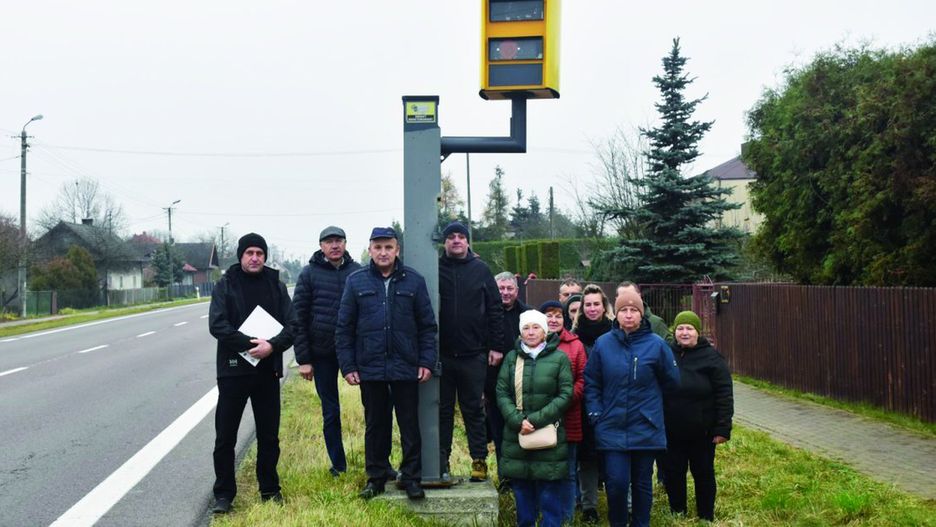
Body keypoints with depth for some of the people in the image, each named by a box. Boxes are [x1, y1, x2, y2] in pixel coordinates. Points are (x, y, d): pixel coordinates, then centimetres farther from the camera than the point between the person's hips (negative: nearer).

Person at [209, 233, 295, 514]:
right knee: (225, 437, 3)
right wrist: (250, 343, -22)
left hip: (267, 371, 2)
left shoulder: (276, 286, 5)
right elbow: (217, 325, -12)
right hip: (233, 370, -2)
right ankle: (224, 494, 14)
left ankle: (270, 489, 24)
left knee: (269, 436, 11)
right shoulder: (225, 285, -1)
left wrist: (272, 345, -20)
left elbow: (292, 324, -1)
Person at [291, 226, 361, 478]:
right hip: (322, 354, 0)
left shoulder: (358, 272, 2)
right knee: (330, 412, 9)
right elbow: (298, 318, 0)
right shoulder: (309, 274, 0)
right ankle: (338, 465, 21)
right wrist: (303, 359, -5)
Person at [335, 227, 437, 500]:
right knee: (375, 425, 11)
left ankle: (411, 478, 16)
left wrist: (427, 361, -3)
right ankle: (375, 477, 23)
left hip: (406, 367, 0)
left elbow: (427, 325, 4)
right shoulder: (356, 281, 2)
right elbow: (344, 327, 4)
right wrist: (347, 365, -2)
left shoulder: (414, 280, 2)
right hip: (370, 368, 1)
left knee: (410, 425, 6)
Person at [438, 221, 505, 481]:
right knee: (442, 410, 7)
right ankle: (441, 463, 15)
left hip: (473, 354, 0)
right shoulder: (434, 269, 3)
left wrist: (496, 346, -1)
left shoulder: (480, 270, 5)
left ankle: (479, 460, 13)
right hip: (441, 354, 0)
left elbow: (495, 310, 5)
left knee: (474, 410, 6)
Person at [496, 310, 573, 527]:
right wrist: (518, 421, -12)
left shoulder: (559, 358, 0)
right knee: (522, 493, 10)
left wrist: (536, 420, -13)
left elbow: (565, 395, -5)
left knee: (549, 494, 0)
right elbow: (502, 393, 3)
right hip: (516, 437, 3)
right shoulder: (511, 358, 8)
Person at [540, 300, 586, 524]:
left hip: (568, 420, 0)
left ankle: (566, 517, 19)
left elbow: (582, 379, 1)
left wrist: (568, 398, -13)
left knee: (568, 472, 9)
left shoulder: (575, 345, 5)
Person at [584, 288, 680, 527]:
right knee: (616, 483, -3)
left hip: (646, 429, 0)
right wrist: (595, 413, -2)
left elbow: (671, 381, 6)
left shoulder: (656, 344, -6)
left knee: (642, 483, 11)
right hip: (613, 428, 0)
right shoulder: (603, 343, -2)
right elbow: (591, 383, 5)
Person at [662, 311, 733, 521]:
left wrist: (722, 428, -14)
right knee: (672, 473, 11)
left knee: (703, 474, 10)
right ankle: (677, 514, 28)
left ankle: (706, 518, 24)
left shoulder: (711, 357, -8)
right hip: (671, 432, 3)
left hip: (701, 432, -3)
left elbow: (724, 396, -9)